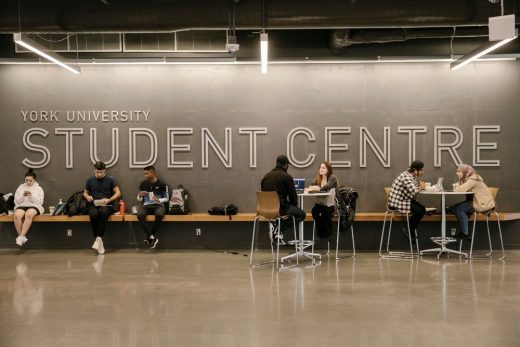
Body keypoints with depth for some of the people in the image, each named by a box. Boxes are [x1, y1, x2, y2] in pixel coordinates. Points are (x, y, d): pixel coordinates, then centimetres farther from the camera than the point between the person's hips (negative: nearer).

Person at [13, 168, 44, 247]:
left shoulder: (39, 188, 12)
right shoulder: (20, 187, 17)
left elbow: (40, 202, 2)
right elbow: (16, 201, 11)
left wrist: (32, 196, -13)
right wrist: (22, 196, -9)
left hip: (34, 206, -2)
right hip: (21, 206, 2)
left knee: (29, 214, -40)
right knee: (17, 215, -35)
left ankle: (21, 236, -38)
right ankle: (22, 237, -26)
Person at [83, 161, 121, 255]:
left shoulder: (110, 180, 5)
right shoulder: (90, 180, 10)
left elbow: (118, 193, 4)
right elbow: (85, 192, 22)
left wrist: (109, 199, -13)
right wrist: (87, 197, -3)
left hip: (108, 205, -1)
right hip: (94, 205, 2)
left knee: (104, 213, -39)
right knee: (93, 214, -35)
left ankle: (99, 238, -33)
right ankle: (99, 241, -27)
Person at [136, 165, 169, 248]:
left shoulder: (162, 184, 0)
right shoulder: (143, 184, 9)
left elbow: (167, 198, 6)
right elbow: (139, 199, 15)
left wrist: (158, 200, -14)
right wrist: (140, 196, -9)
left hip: (158, 205, -2)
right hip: (146, 205, 2)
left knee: (159, 214, -39)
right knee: (139, 215, -33)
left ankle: (149, 237, -21)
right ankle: (152, 237, -27)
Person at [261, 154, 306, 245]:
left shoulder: (266, 176, 13)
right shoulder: (287, 177, -6)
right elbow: (293, 195, -4)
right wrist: (294, 206, 18)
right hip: (280, 208, -7)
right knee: (301, 214, 11)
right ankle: (279, 228, -4)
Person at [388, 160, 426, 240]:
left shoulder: (413, 175, 5)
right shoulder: (406, 177, -25)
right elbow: (414, 191, -36)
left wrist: (420, 186, -11)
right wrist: (420, 187, -15)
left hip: (403, 199, 10)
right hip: (396, 203, -10)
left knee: (422, 209, 6)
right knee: (419, 211, -13)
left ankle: (411, 228, 19)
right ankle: (409, 229, 7)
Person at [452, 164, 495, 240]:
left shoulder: (473, 179, -18)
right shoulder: (467, 179, 13)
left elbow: (461, 189, -30)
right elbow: (461, 189, 6)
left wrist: (454, 190, -11)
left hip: (484, 204, -10)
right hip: (475, 201, 10)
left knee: (459, 209, -18)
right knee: (454, 207, 1)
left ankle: (465, 233, -8)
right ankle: (463, 230, 9)